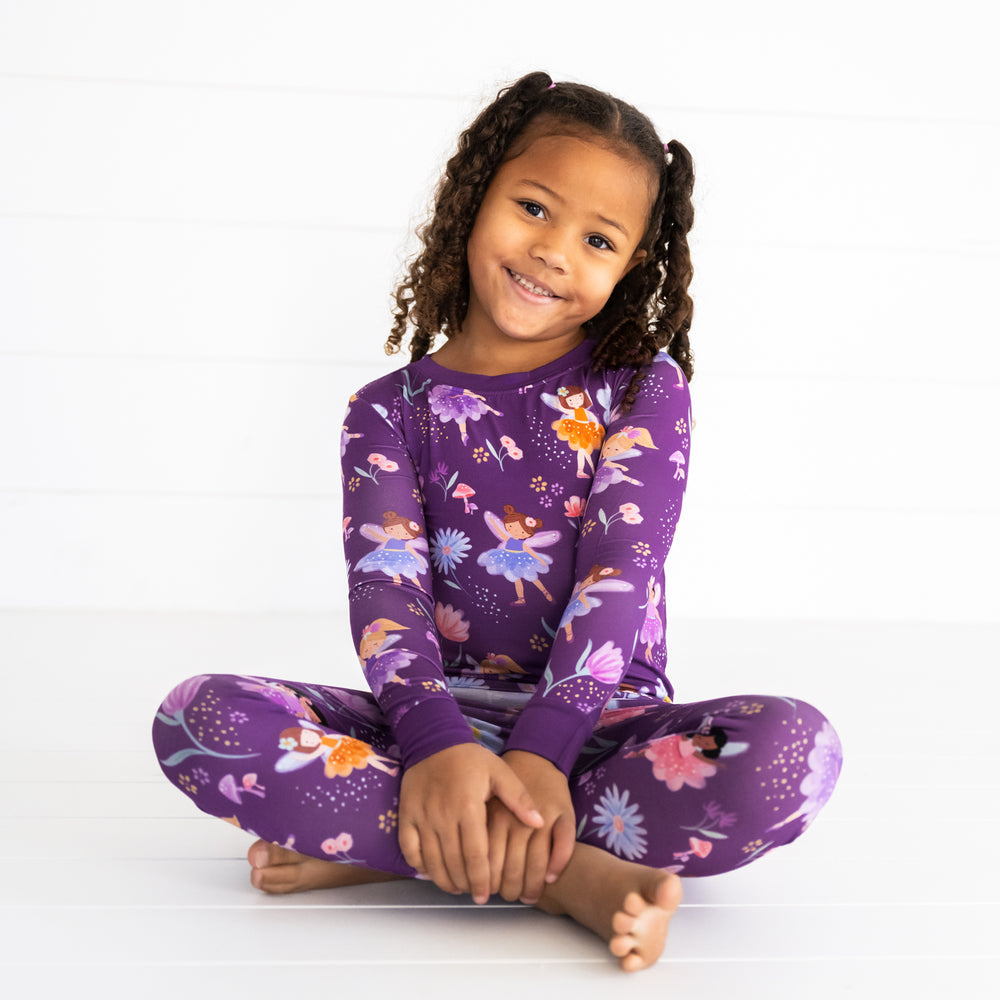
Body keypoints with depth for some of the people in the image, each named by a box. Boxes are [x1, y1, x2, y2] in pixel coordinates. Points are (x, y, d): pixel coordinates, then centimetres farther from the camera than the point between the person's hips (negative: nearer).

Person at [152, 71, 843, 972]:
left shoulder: (643, 391, 3)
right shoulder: (390, 413, 6)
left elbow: (618, 576, -10)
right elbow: (385, 588, -8)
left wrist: (540, 751, -26)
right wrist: (434, 746, -29)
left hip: (598, 720, -1)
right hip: (443, 718, 1)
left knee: (795, 748, -32)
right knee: (198, 716, -24)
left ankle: (393, 848, -24)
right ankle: (565, 873, -28)